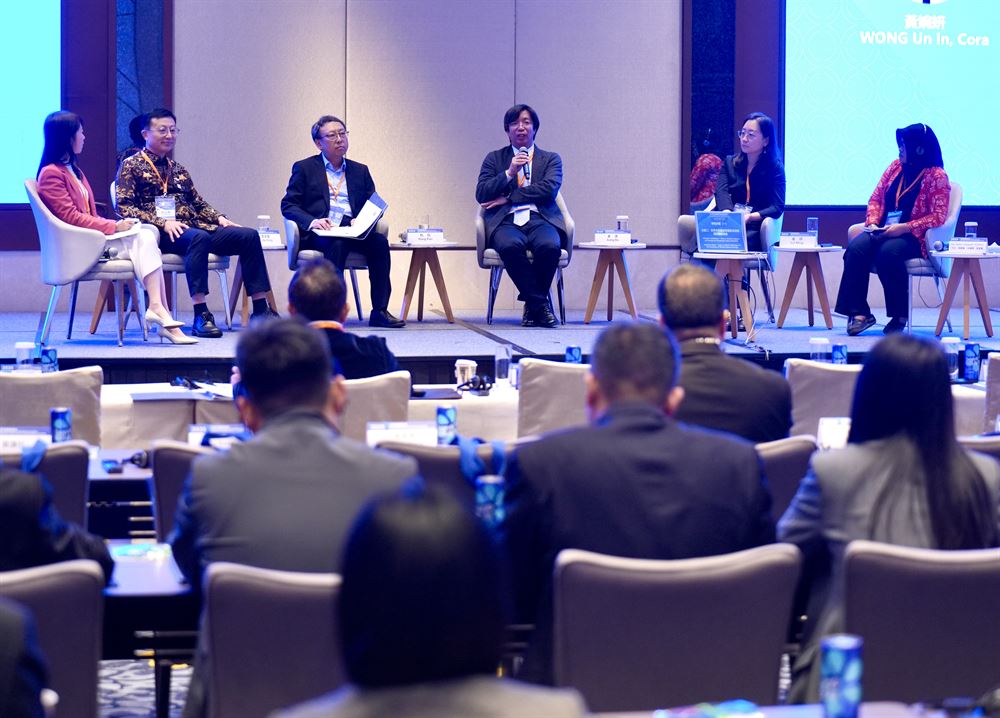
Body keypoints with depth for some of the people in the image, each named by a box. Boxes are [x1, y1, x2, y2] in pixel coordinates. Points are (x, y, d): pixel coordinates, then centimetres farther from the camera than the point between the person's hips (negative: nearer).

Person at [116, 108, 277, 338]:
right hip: (158, 234, -7)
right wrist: (163, 222, -18)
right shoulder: (131, 166, 6)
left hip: (193, 227, 7)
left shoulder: (178, 170, 27)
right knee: (199, 237, -39)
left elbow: (198, 203, 29)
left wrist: (219, 218, 7)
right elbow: (124, 207, -6)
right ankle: (201, 316, -44)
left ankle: (260, 310, -15)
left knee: (249, 235, -13)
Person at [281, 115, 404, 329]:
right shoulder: (304, 168, 14)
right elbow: (288, 205, 5)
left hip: (352, 232, 3)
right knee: (337, 243, -37)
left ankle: (380, 311, -28)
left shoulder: (360, 171, 23)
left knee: (379, 241, -28)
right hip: (319, 234, -3)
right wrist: (311, 221, -15)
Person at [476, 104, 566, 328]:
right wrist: (509, 173, -5)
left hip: (539, 220, 0)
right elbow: (481, 195, 8)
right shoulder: (494, 159, 21)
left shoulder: (551, 159, 19)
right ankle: (540, 304, -24)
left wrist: (508, 198, -4)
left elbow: (549, 190, 0)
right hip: (507, 222, 0)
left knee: (550, 245, -36)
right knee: (510, 246, -37)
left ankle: (532, 305, -16)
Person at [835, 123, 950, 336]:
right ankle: (859, 312, -30)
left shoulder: (936, 176, -3)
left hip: (913, 237, -6)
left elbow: (938, 217, -11)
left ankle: (899, 316, -23)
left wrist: (904, 228, -18)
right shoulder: (896, 166, 16)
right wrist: (872, 222, -1)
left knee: (887, 252, -38)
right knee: (856, 247, -26)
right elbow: (876, 198, 19)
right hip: (883, 231, 6)